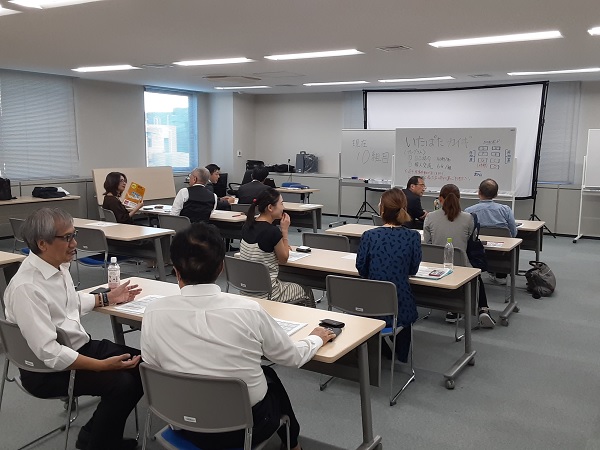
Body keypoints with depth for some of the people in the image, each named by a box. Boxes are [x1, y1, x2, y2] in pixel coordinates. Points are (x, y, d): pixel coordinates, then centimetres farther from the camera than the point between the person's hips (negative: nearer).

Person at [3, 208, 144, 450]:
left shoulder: (58, 265, 1)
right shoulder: (26, 287, -27)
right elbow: (49, 352, -30)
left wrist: (107, 298, 19)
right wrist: (103, 365, -29)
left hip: (79, 345, 9)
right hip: (47, 369, -9)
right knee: (122, 383, -22)